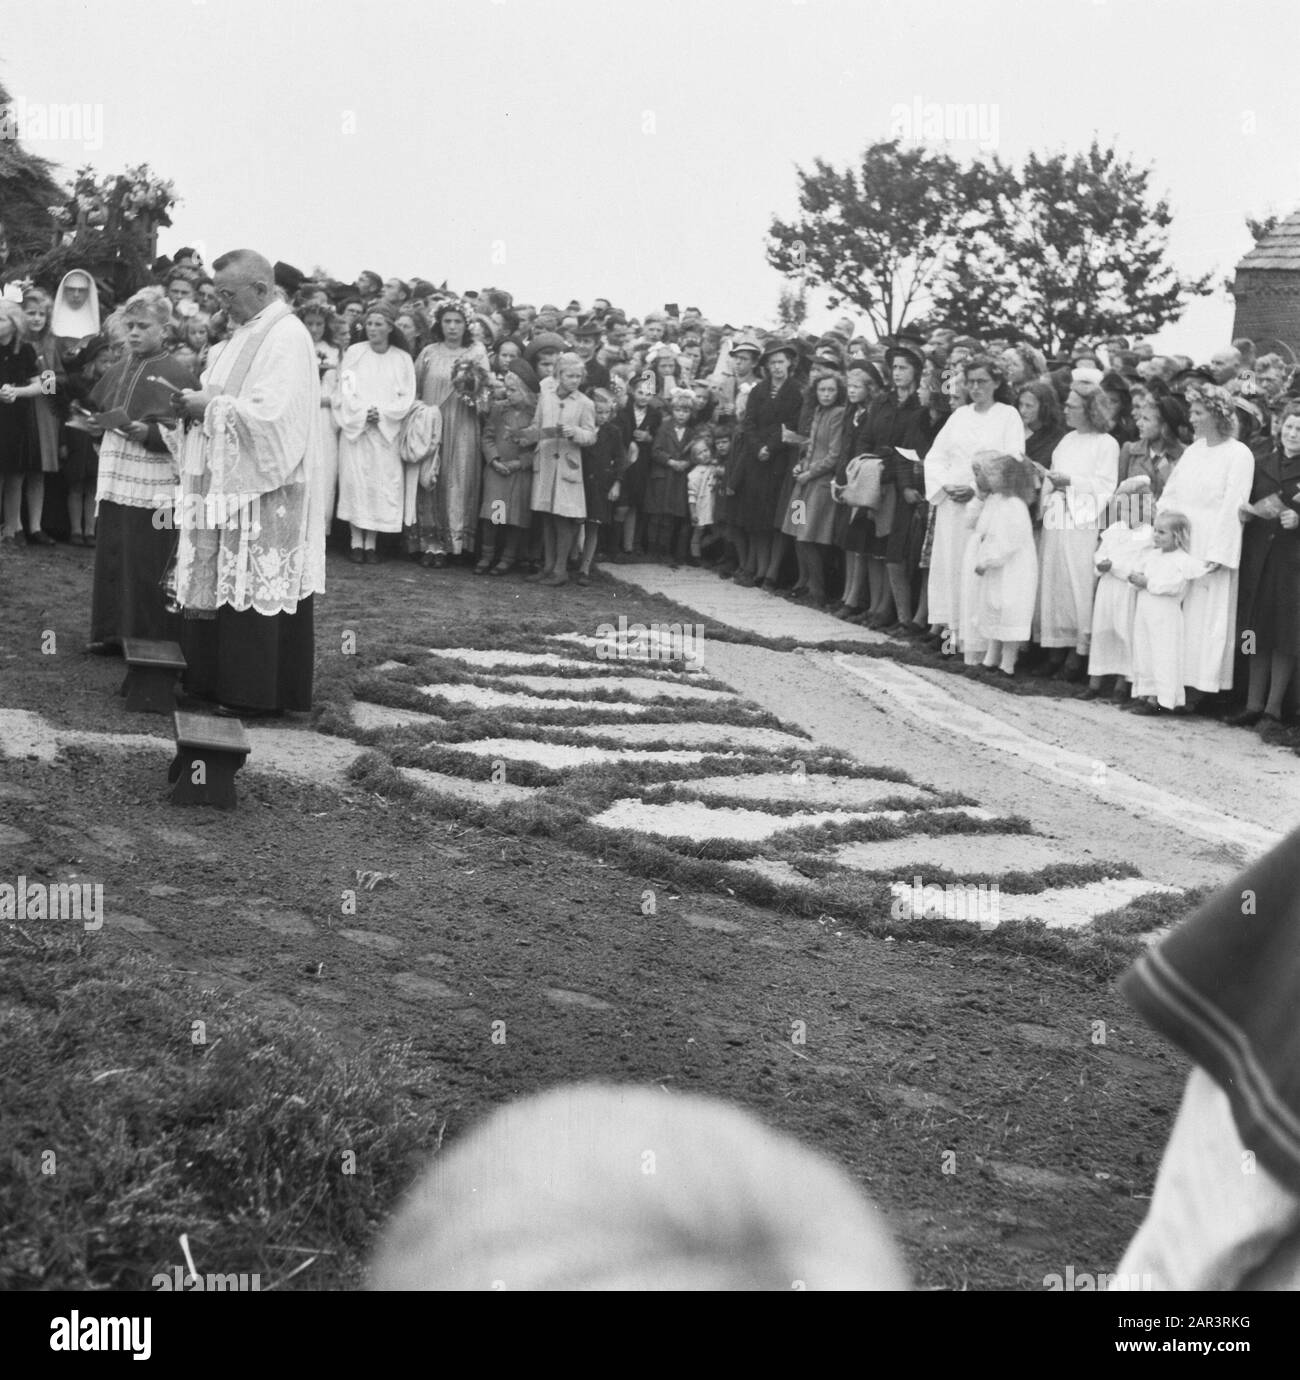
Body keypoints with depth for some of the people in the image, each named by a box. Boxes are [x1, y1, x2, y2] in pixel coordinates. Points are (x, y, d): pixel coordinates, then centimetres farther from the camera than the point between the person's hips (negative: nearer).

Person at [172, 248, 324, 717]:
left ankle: (255, 693, 5)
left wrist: (211, 407, -15)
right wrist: (199, 402, 2)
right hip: (228, 480, 9)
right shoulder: (246, 333, 14)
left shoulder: (287, 338, -16)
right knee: (219, 582, 12)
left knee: (254, 587, -3)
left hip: (262, 487, -9)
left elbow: (272, 414, -24)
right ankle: (215, 678, 20)